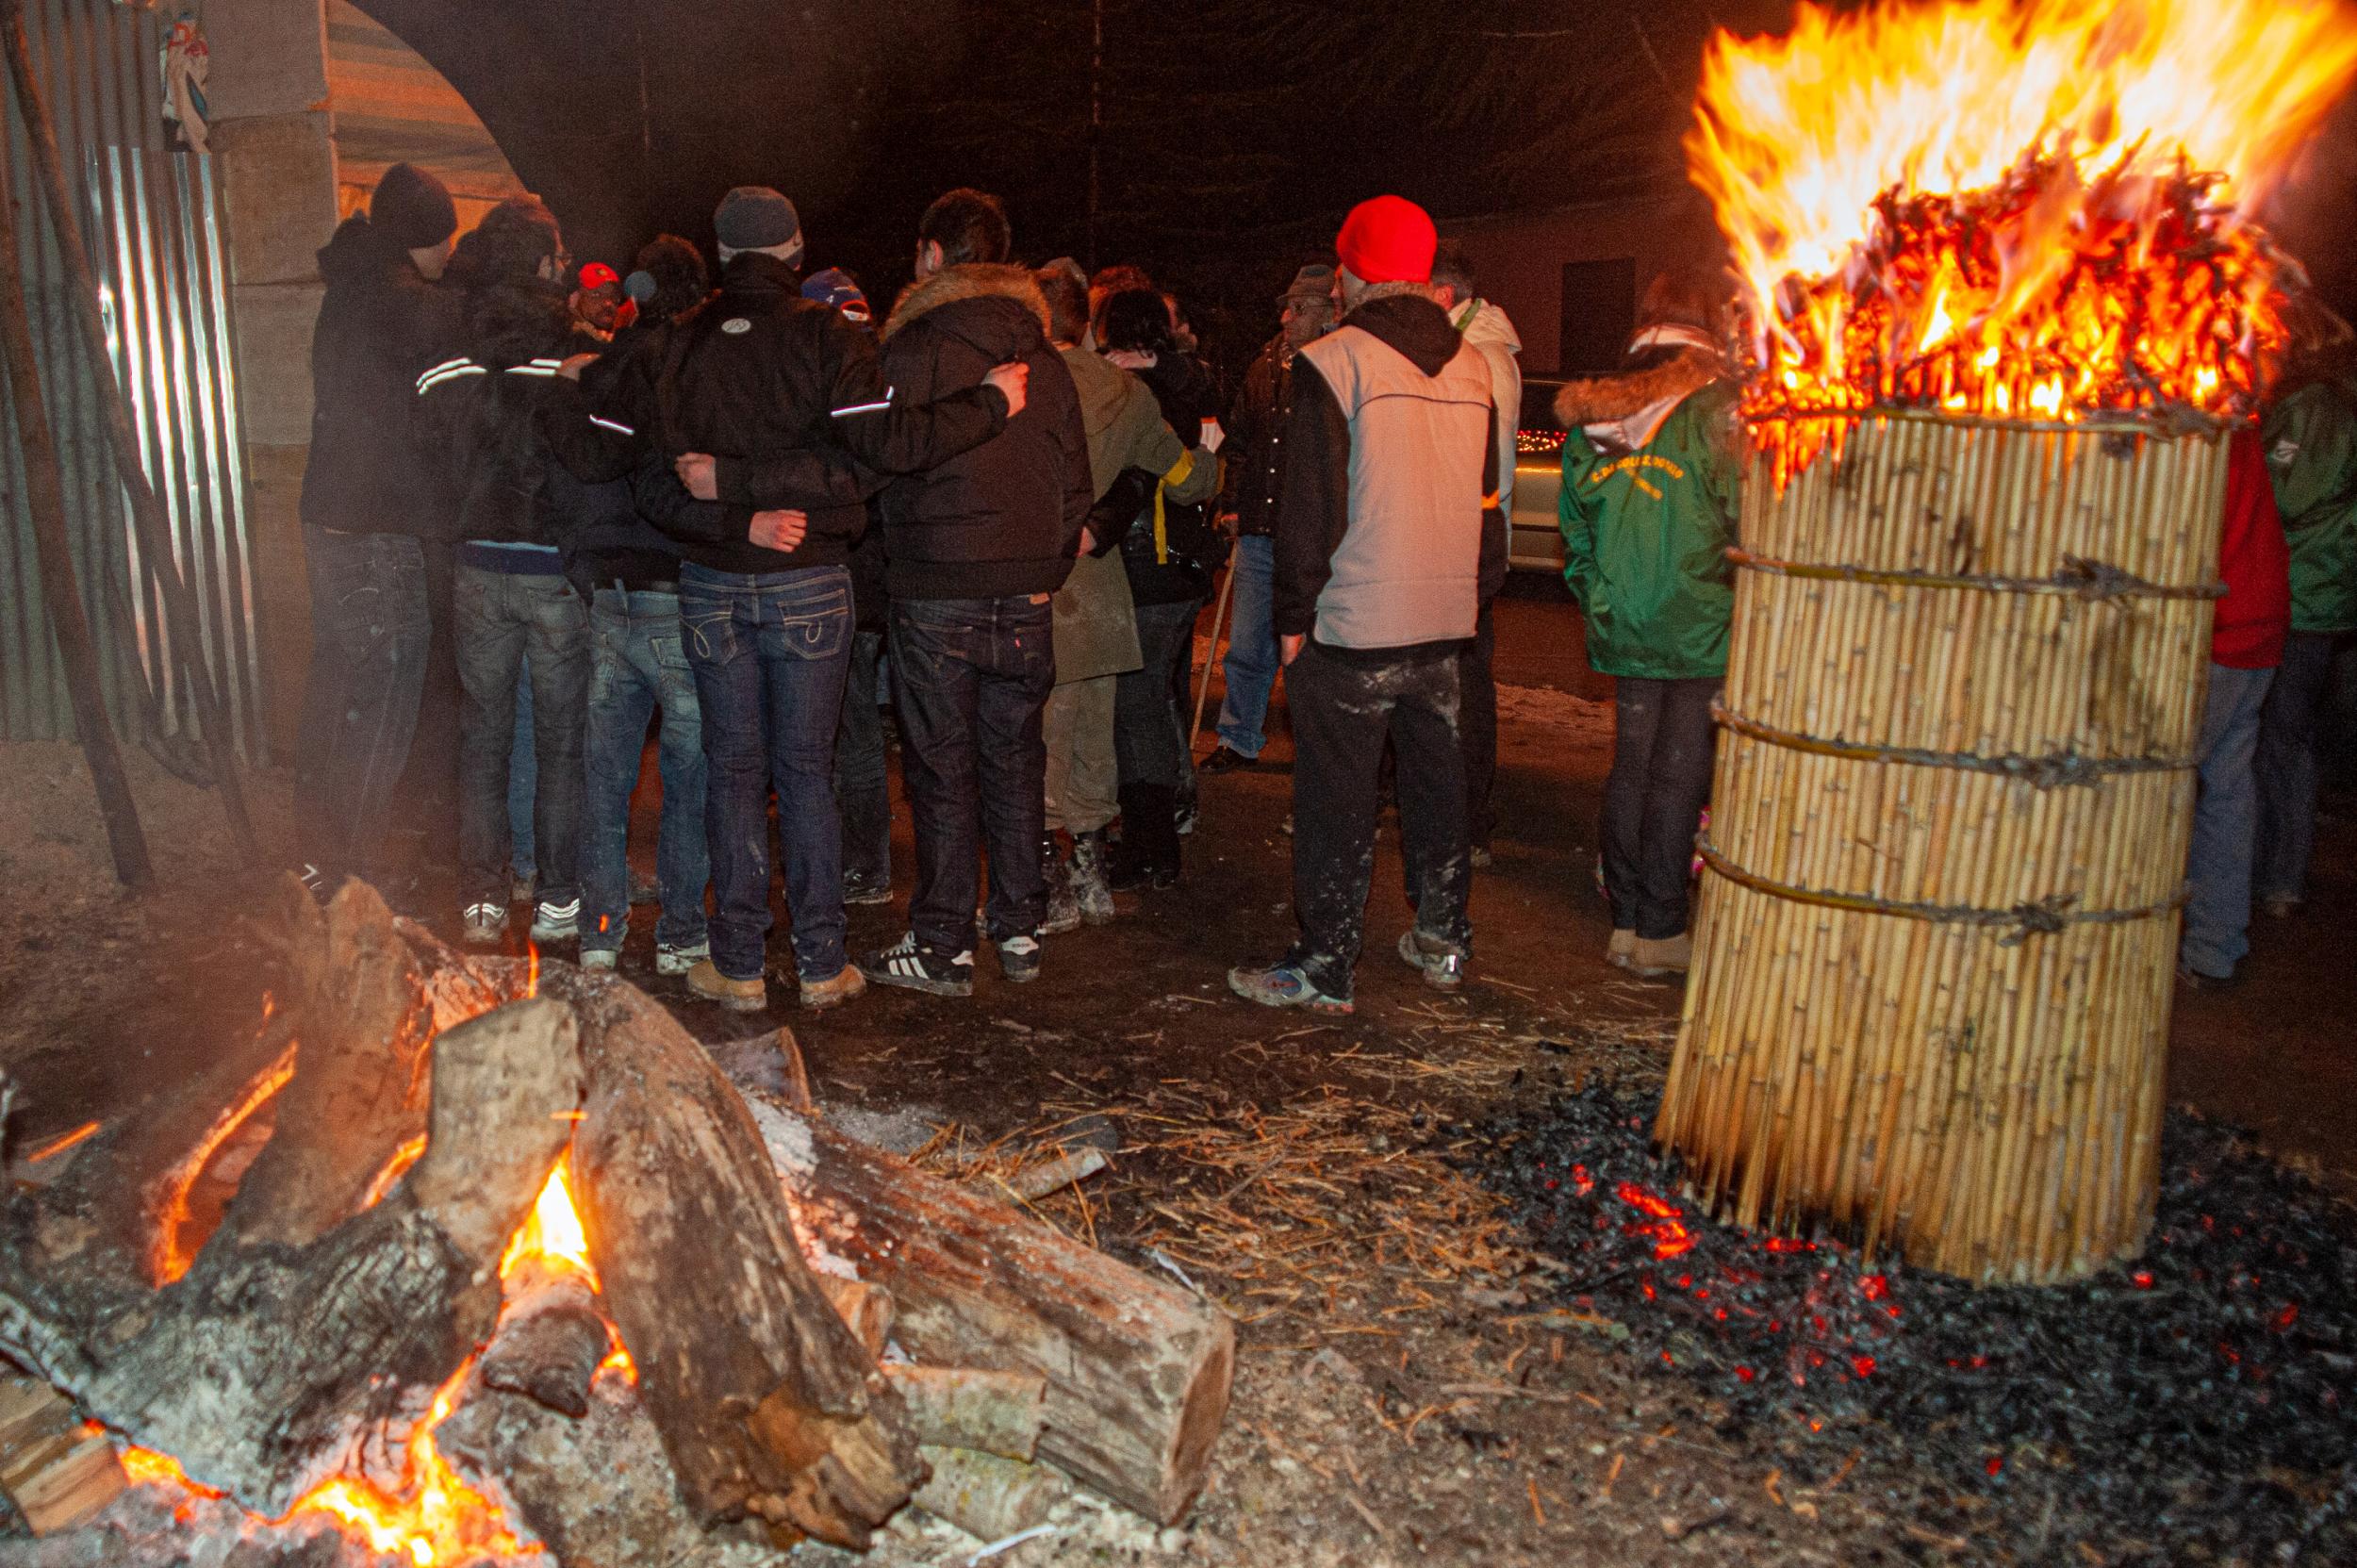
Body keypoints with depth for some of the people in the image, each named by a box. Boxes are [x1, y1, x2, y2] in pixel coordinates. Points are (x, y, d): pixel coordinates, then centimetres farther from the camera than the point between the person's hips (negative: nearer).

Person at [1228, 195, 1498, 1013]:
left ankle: (1325, 966, 9)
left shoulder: (1333, 361, -11)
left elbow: (1311, 506, -13)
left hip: (1354, 618, -6)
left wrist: (1294, 616, -7)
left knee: (1337, 794, 2)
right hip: (1447, 614, 6)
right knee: (1436, 777, 17)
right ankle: (1444, 940, 30)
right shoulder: (1471, 366, 8)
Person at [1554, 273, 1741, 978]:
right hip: (1698, 629, -5)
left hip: (1622, 628, 5)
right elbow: (1744, 522, -10)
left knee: (1630, 767, 13)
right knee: (1678, 775, 2)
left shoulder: (1593, 415, 9)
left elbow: (1576, 528, 14)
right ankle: (1659, 931, 8)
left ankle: (1625, 921, 20)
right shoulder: (1716, 405, -9)